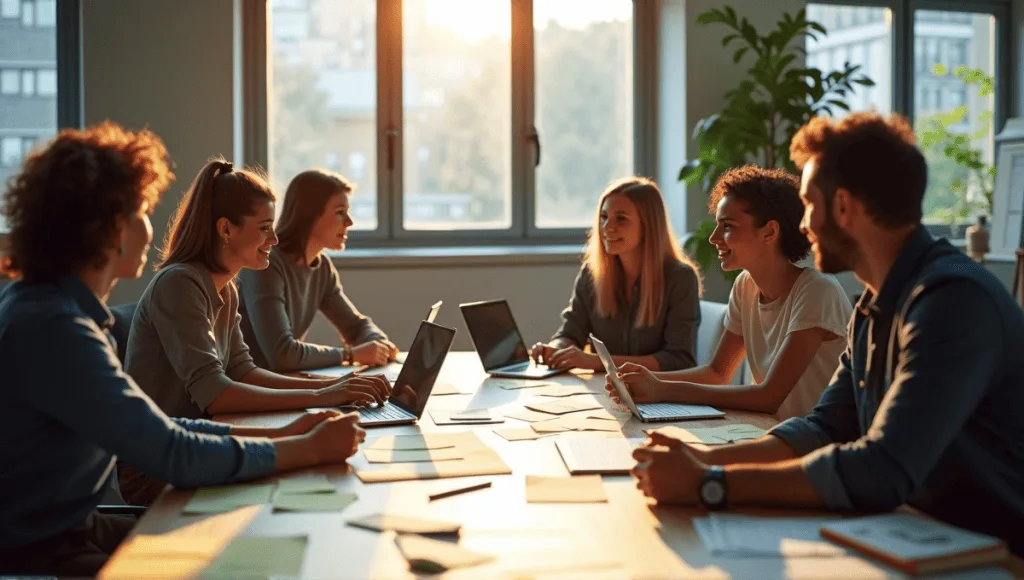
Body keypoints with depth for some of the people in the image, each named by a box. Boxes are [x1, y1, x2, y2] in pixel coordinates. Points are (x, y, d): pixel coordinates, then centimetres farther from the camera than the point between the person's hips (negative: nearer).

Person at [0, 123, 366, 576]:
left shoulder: (51, 306, 5)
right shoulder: (54, 327, -25)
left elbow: (158, 430, 7)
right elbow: (178, 457, -24)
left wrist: (281, 434, 1)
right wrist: (311, 448, -13)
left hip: (71, 526, 9)